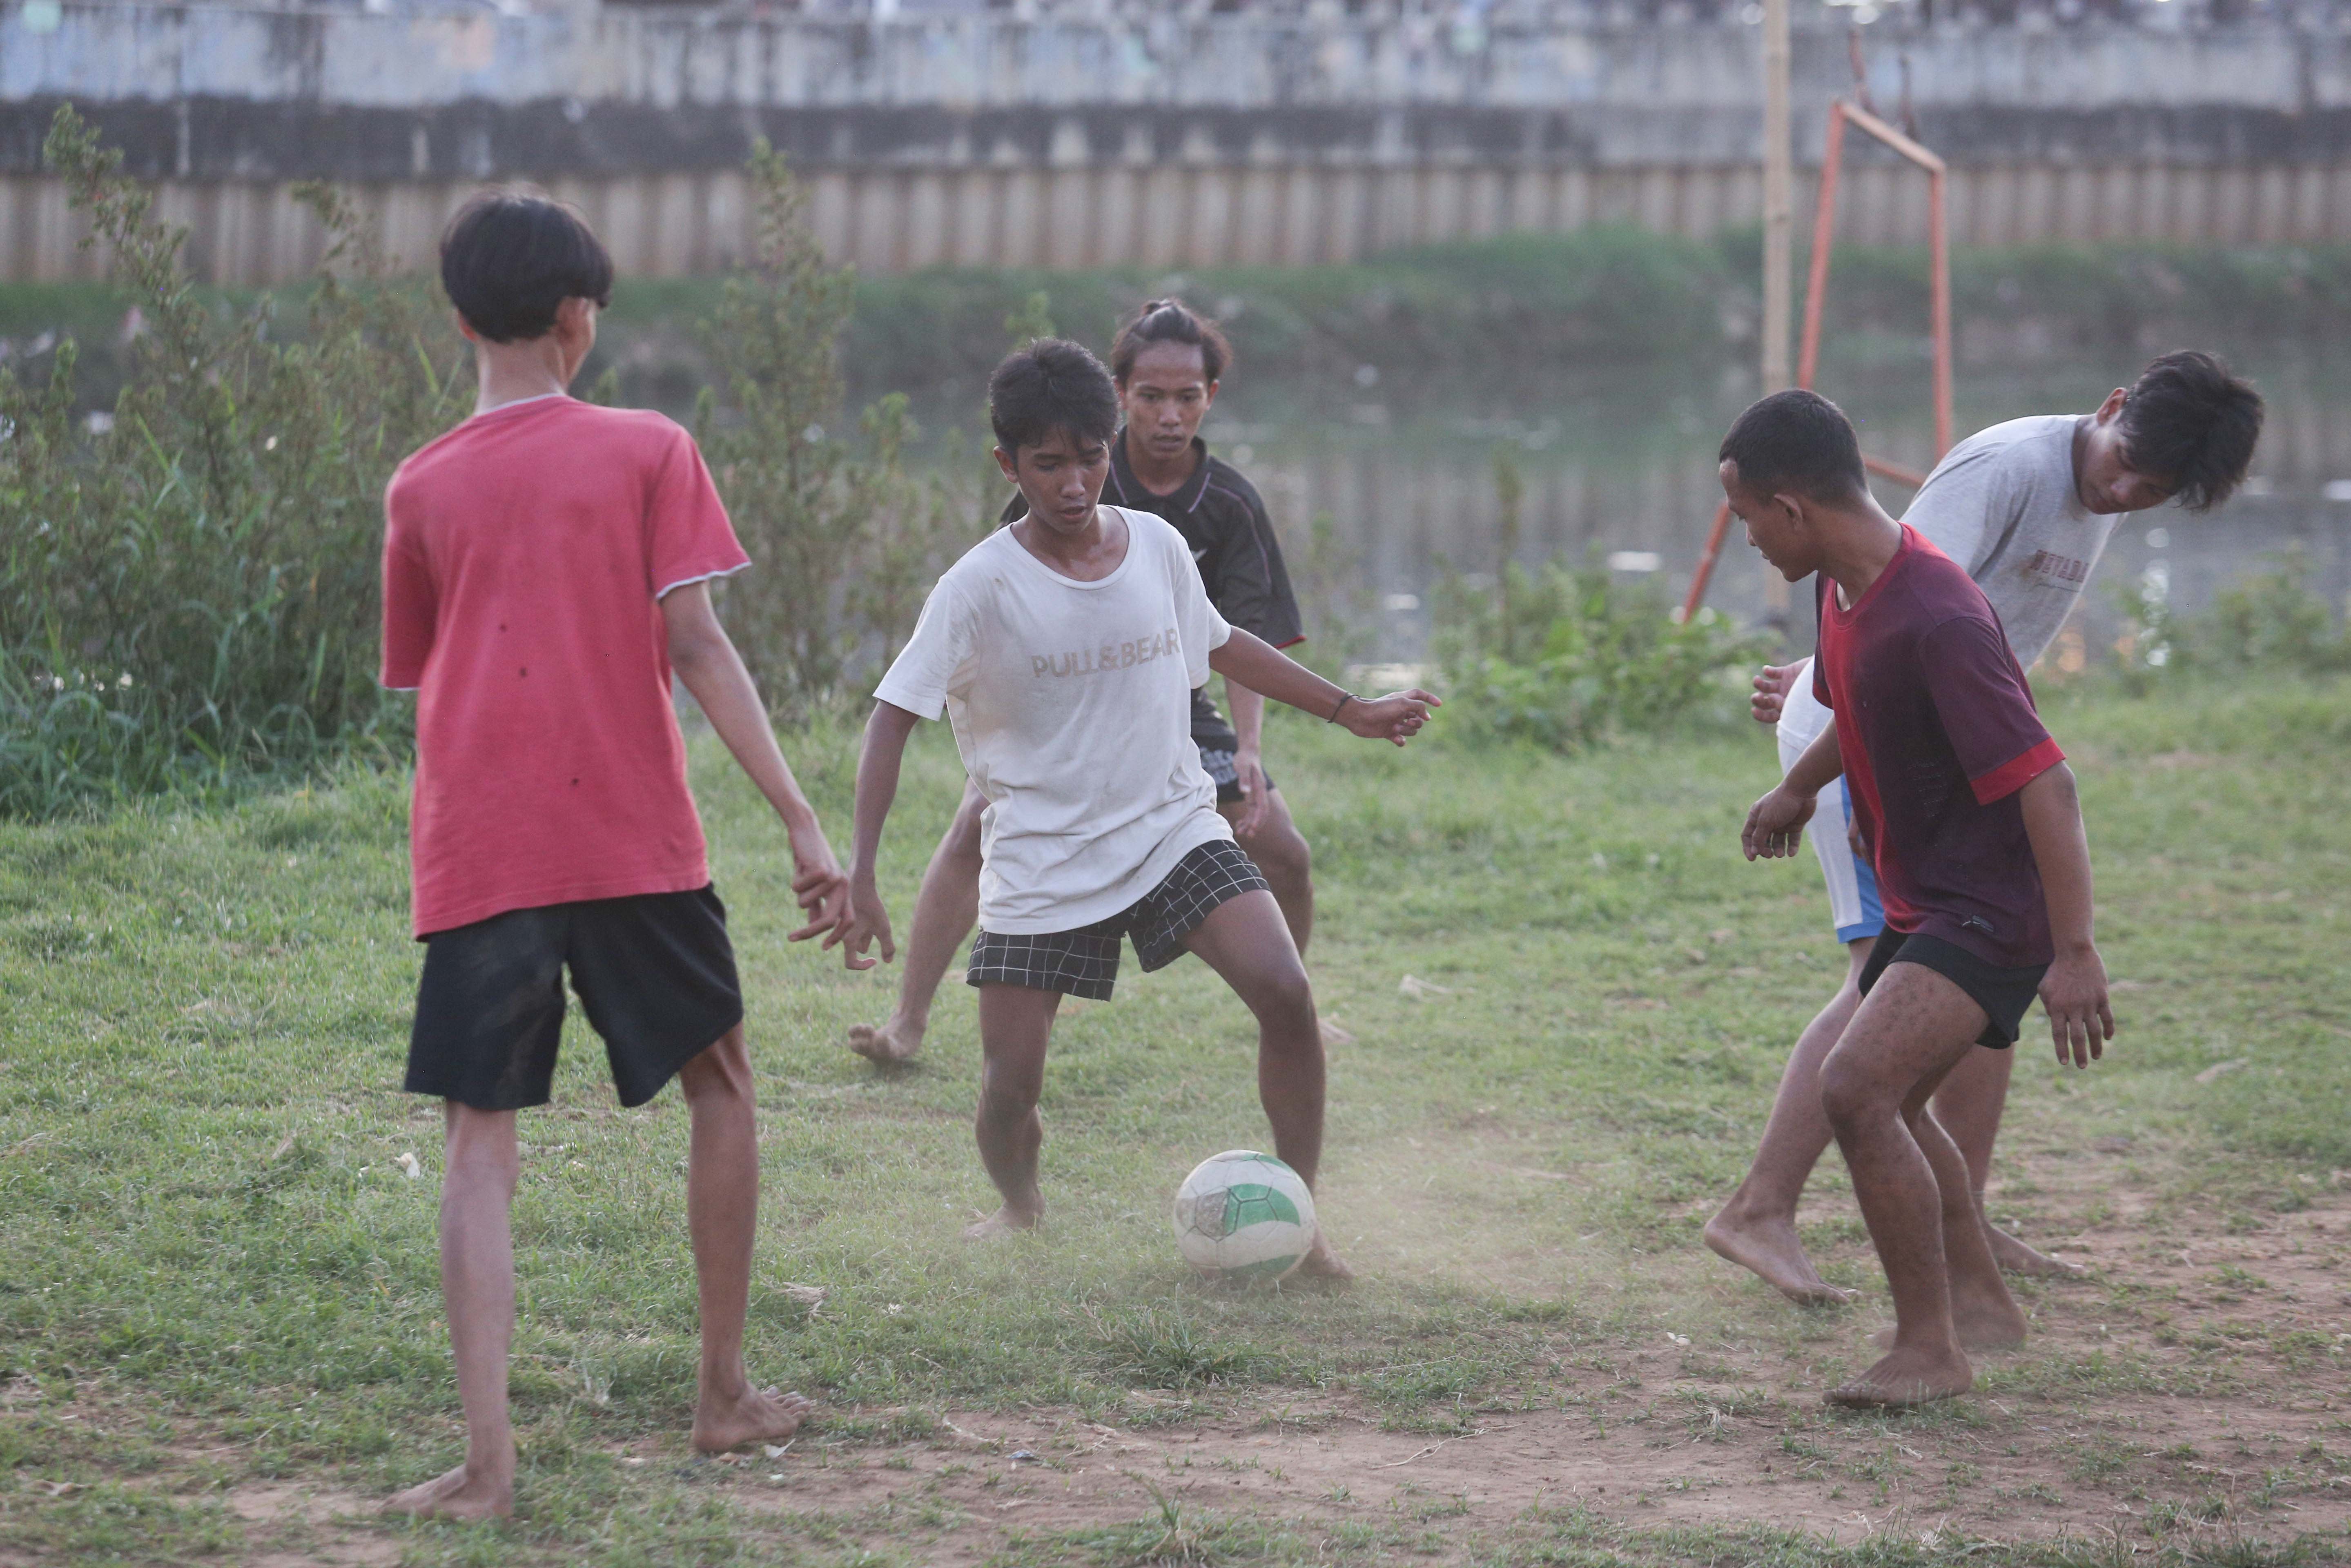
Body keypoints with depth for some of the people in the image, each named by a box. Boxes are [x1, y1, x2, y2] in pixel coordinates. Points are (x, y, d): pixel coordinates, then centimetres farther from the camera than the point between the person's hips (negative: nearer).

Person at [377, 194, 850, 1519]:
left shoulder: (422, 491, 8)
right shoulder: (649, 451, 1)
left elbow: (423, 684, 13)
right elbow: (695, 646, -7)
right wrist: (803, 821, -7)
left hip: (475, 856, 1)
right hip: (635, 839, -1)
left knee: (483, 1146, -1)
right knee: (722, 1086, 19)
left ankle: (489, 1459, -14)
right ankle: (729, 1396, 24)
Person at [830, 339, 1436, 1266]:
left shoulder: (1157, 547, -1)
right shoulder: (982, 587, -14)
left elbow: (1219, 646, 19)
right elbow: (893, 718, -14)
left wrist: (1349, 711, 23)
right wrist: (859, 874, -23)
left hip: (1173, 830, 3)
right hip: (1040, 861, -3)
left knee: (1285, 992, -19)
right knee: (1009, 1083, -8)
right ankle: (1020, 1211, 27)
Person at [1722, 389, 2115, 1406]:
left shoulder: (1937, 621, -27)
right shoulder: (1846, 590, 3)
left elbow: (2044, 783, -29)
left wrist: (2075, 956, -32)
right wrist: (1800, 789, 44)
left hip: (1995, 909, -10)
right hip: (1922, 901, 10)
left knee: (1857, 1086, -22)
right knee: (1890, 1104, 21)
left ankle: (1929, 1352, -13)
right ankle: (1980, 1304, 38)